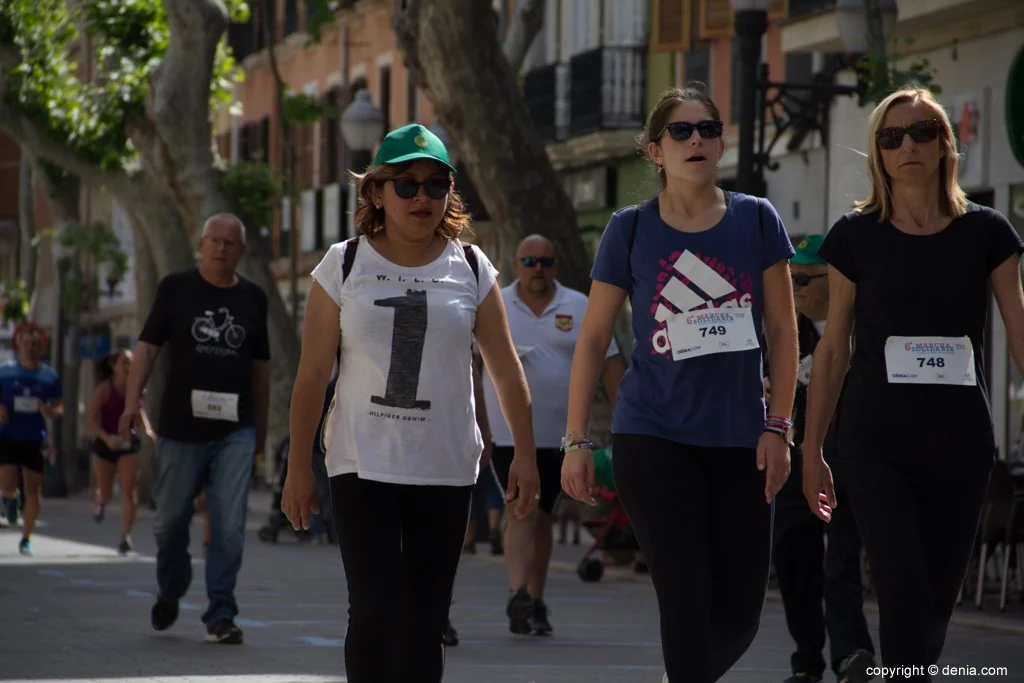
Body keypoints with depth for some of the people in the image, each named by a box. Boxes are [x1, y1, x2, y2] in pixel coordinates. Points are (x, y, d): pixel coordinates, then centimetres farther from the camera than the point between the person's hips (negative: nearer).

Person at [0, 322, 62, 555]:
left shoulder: (50, 376, 2)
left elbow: (59, 408, 7)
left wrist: (50, 411, -16)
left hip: (35, 440, 1)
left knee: (33, 490, 0)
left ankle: (26, 538, 13)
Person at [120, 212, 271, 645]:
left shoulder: (253, 298, 10)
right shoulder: (176, 289, 3)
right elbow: (148, 346, 0)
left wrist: (261, 426, 17)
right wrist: (133, 399, -13)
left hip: (234, 430, 1)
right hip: (181, 426, -1)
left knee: (229, 524, -7)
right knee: (171, 519, 8)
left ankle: (221, 615, -3)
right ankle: (169, 594, 32)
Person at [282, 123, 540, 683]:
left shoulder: (470, 268, 4)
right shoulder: (344, 265, 0)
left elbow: (505, 368, 6)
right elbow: (313, 374, 0)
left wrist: (525, 456, 0)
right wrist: (298, 467, -2)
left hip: (446, 468, 2)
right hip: (362, 464, -2)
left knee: (425, 621, 4)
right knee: (374, 611, -10)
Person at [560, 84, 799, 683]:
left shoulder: (756, 220, 4)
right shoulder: (630, 230, 1)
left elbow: (782, 330, 6)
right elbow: (593, 339, 3)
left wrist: (779, 427, -2)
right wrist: (577, 440, -1)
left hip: (739, 441, 2)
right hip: (653, 439, -2)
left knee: (740, 614, 3)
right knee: (687, 604, -9)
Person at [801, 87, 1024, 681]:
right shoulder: (857, 237, 2)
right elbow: (833, 350, 7)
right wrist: (811, 451, 6)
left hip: (961, 443, 2)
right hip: (876, 445, -1)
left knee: (939, 599, 8)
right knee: (905, 594, -14)